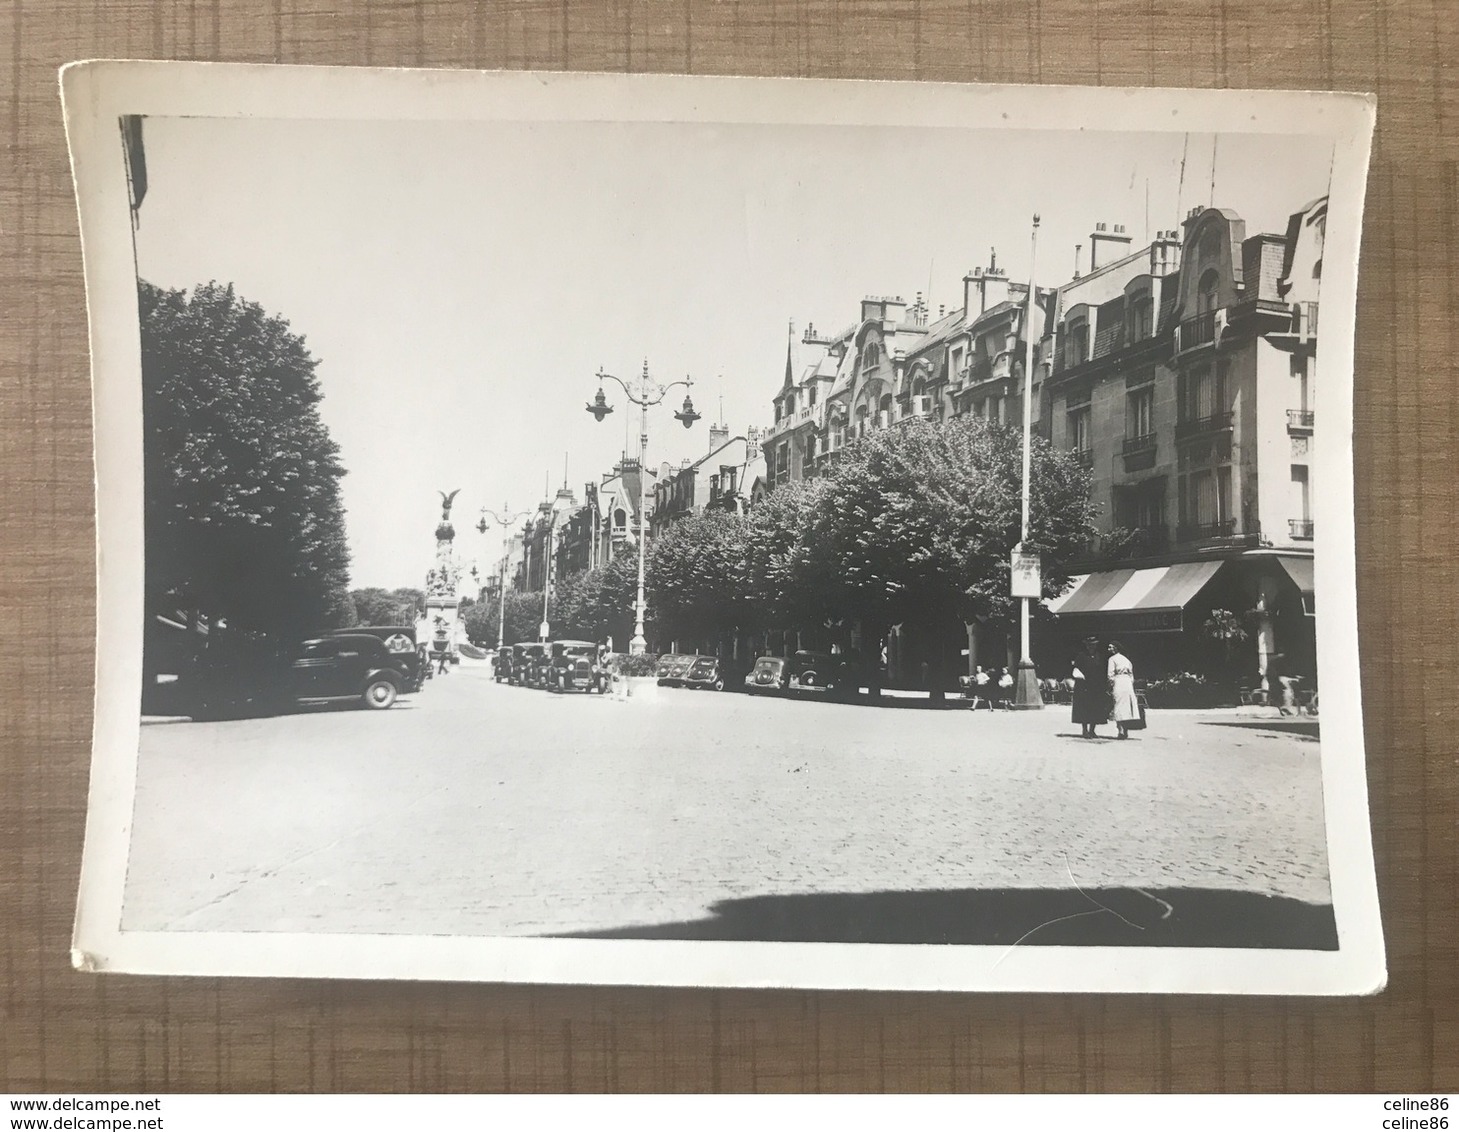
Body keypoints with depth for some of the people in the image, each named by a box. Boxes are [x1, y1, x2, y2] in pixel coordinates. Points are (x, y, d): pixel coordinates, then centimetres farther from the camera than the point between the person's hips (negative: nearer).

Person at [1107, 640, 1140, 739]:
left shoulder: (1112, 659, 0)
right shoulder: (1126, 659, 20)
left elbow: (1111, 675, -7)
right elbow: (1132, 675, 18)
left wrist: (1110, 688, -4)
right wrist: (1131, 682, 19)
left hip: (1118, 683, -6)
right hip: (1128, 683, 6)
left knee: (1119, 708, -6)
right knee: (1127, 707, 6)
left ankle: (1121, 730, -12)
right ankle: (1126, 731, 5)